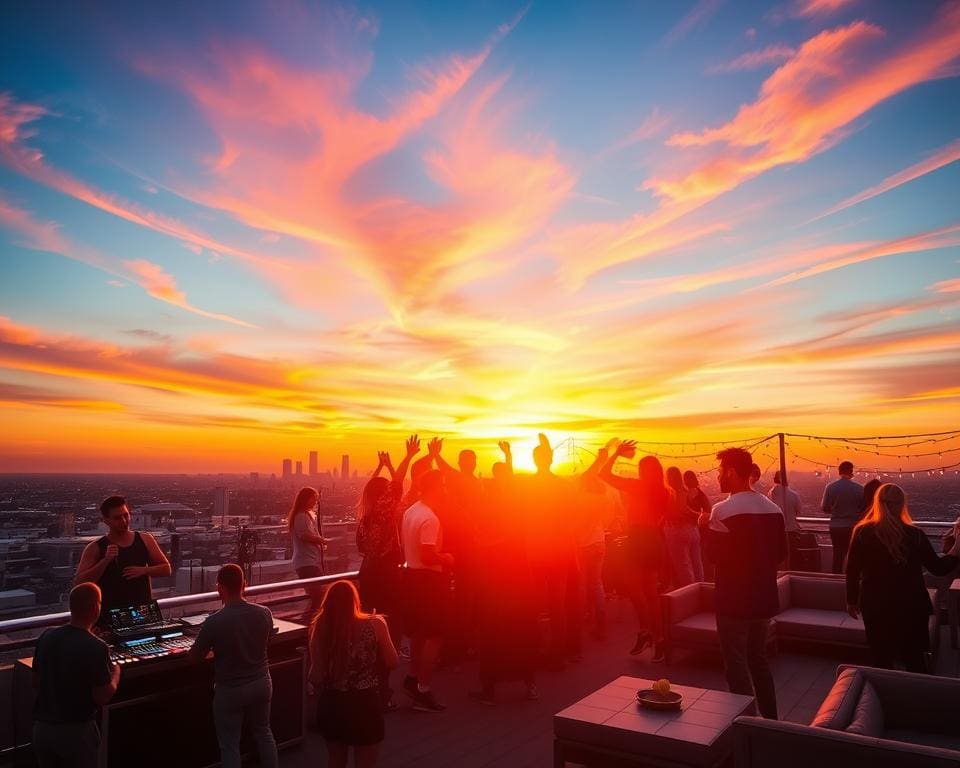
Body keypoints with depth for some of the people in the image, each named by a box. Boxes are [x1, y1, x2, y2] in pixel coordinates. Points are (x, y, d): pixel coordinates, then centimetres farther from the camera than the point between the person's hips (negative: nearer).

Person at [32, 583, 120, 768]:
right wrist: (116, 672, 1)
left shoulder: (46, 637, -4)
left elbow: (36, 683, 10)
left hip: (42, 726, 5)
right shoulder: (96, 647, -22)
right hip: (76, 730, -5)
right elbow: (102, 698, -16)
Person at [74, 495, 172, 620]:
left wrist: (143, 570, -10)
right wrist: (105, 561, -20)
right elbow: (79, 583, -9)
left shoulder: (145, 540, 5)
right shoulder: (95, 548, -2)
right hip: (110, 615, -2)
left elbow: (166, 569, 7)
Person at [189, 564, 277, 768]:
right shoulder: (264, 613, -12)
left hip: (231, 690, -4)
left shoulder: (214, 622, -24)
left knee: (230, 745, 12)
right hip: (261, 683, 4)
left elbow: (194, 657, -10)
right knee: (263, 733, 23)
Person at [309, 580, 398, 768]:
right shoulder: (374, 625, -14)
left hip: (331, 704, 3)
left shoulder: (320, 629, -10)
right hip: (364, 705, -2)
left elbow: (316, 676, -7)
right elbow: (392, 663, -3)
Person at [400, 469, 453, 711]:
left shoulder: (410, 512, 7)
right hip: (429, 578, -9)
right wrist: (446, 558, -10)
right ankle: (423, 691, 6)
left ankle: (413, 678, 33)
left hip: (412, 574, 10)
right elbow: (427, 556, -29)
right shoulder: (430, 519, -23)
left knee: (419, 631, 22)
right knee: (433, 635, 0)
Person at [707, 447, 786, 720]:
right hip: (764, 597, 7)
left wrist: (705, 528, -3)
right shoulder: (772, 508, 3)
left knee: (737, 663, 4)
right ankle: (770, 719, 28)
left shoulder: (723, 510, -18)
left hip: (734, 599, -7)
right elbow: (781, 552, 9)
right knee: (759, 659, 20)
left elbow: (715, 553, -18)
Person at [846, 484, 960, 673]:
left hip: (876, 607, 0)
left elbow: (852, 571, -5)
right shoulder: (915, 535, -12)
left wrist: (851, 600, 8)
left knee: (881, 659, 14)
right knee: (915, 661, 16)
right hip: (911, 607, 0)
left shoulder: (862, 532, -10)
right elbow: (939, 568, -3)